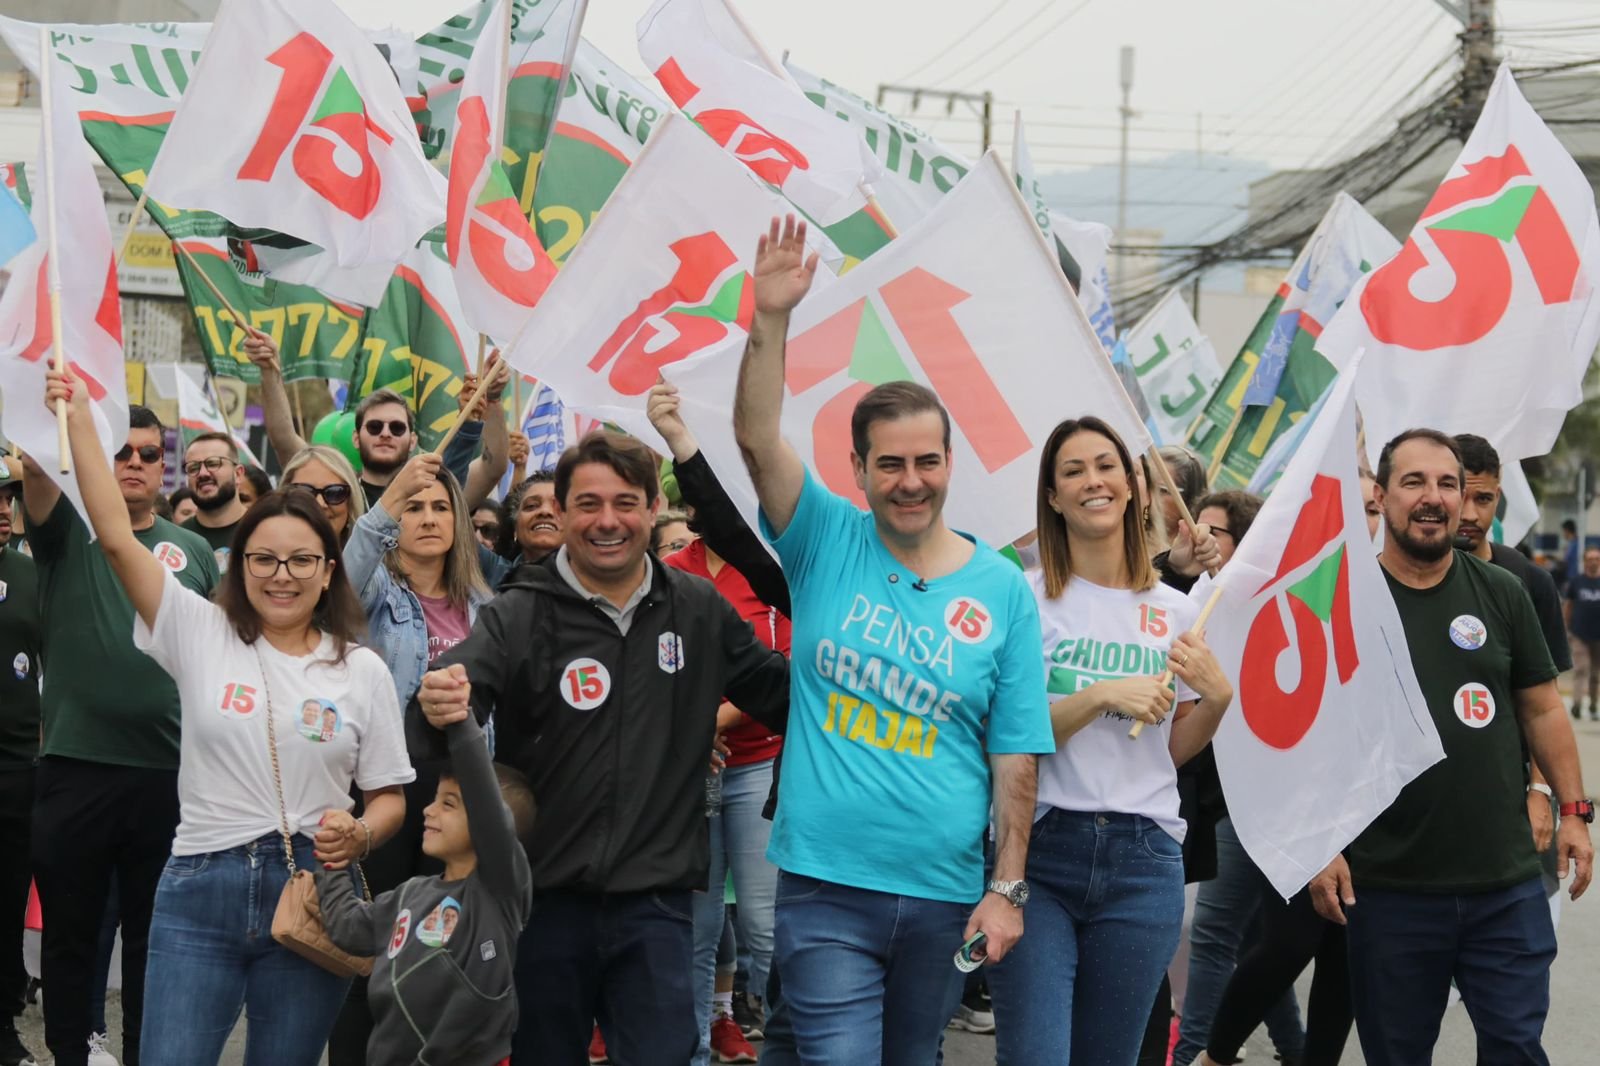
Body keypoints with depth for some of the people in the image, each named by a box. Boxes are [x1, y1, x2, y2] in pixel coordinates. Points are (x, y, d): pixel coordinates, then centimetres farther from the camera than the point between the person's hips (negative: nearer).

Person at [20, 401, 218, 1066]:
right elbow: (35, 467, -17)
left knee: (153, 937, 11)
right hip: (74, 768, -1)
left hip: (170, 773, 1)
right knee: (69, 934, 8)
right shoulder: (69, 529, 3)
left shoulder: (193, 553, 10)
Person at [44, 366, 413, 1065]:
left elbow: (388, 796, 10)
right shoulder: (201, 634, 3)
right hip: (200, 886, -1)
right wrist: (79, 418, -7)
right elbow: (115, 536, -5)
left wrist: (360, 834, -13)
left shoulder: (361, 669, 5)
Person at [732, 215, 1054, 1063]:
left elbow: (1016, 759, 1)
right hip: (826, 887, -2)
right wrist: (770, 321, -25)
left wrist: (1007, 889, -3)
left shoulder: (1002, 590, 1)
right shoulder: (828, 544, 0)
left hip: (945, 896, 2)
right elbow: (757, 438, -14)